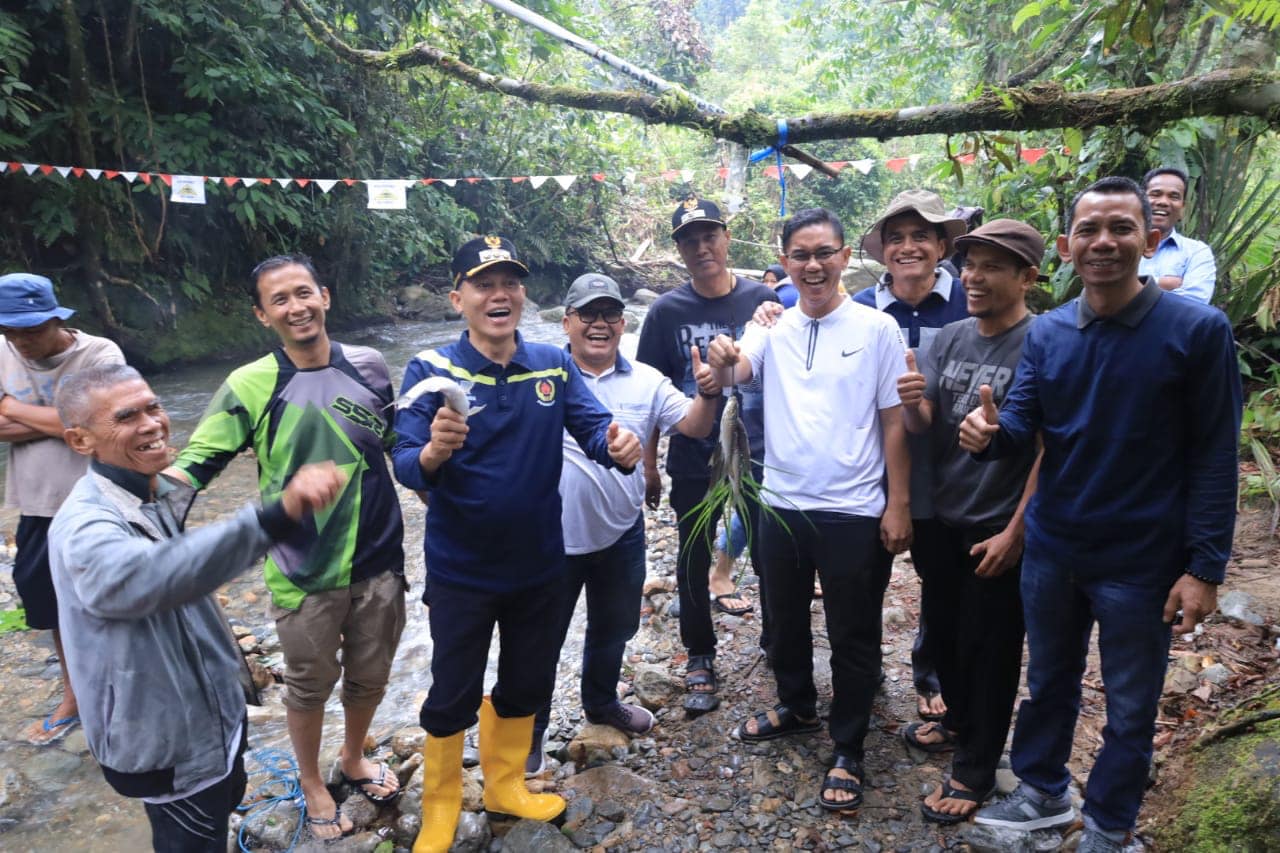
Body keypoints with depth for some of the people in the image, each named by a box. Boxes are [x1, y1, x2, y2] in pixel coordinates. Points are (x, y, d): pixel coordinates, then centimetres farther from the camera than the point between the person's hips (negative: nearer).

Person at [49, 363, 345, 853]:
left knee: (226, 805, 29)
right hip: (164, 738, -8)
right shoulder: (85, 529, -31)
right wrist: (276, 516, -65)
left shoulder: (158, 494, -2)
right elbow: (154, 574, -53)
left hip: (213, 710, 9)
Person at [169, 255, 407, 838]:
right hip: (303, 573, -2)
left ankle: (353, 758, 49)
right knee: (309, 686, 17)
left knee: (370, 677, 20)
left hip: (379, 562, 3)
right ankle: (312, 781, 44)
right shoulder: (250, 386, -10)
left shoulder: (369, 367, -3)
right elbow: (196, 462, -10)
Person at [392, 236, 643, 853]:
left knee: (527, 685, 21)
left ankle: (505, 785, 47)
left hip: (538, 565, 4)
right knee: (453, 694, 13)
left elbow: (595, 426, -14)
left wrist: (619, 446, -37)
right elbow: (405, 465, -22)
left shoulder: (554, 364, -6)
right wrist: (433, 452, -44)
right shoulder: (430, 370, -15)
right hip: (461, 571, -3)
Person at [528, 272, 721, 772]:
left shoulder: (646, 381, 2)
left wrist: (707, 394, -22)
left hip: (621, 534, 4)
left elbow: (694, 427, -2)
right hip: (553, 538, -4)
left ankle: (601, 702, 51)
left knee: (613, 628, 25)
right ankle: (529, 731, 33)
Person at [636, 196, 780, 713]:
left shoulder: (763, 299, -3)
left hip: (761, 456, 1)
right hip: (694, 462, 0)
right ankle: (700, 659, 31)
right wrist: (649, 464, -1)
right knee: (693, 563, 10)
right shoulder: (668, 310, -4)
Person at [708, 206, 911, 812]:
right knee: (786, 619, 21)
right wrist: (722, 361, -42)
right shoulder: (772, 327, 1)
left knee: (852, 635, 9)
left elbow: (894, 421, -4)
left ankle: (848, 751, 28)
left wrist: (898, 504, -6)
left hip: (854, 511, -3)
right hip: (782, 503, 4)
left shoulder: (877, 328, -7)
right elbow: (737, 370, -19)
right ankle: (796, 706, 46)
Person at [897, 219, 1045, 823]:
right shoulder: (950, 337, 2)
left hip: (999, 529, -6)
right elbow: (921, 428, 2)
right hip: (941, 519, 6)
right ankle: (958, 720, 45)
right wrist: (911, 402, -21)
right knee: (944, 628, 21)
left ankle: (974, 771, 24)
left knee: (989, 649, 8)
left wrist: (1016, 533, -16)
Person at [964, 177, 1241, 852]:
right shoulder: (1046, 332, -1)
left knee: (1130, 707, 15)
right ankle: (1043, 793, 44)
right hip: (1051, 548, 4)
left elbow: (1214, 455, -12)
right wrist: (986, 431, -27)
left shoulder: (1198, 329, -13)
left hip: (1141, 559, -3)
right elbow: (1020, 422, -3)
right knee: (1048, 681, 22)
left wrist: (1206, 566, -14)